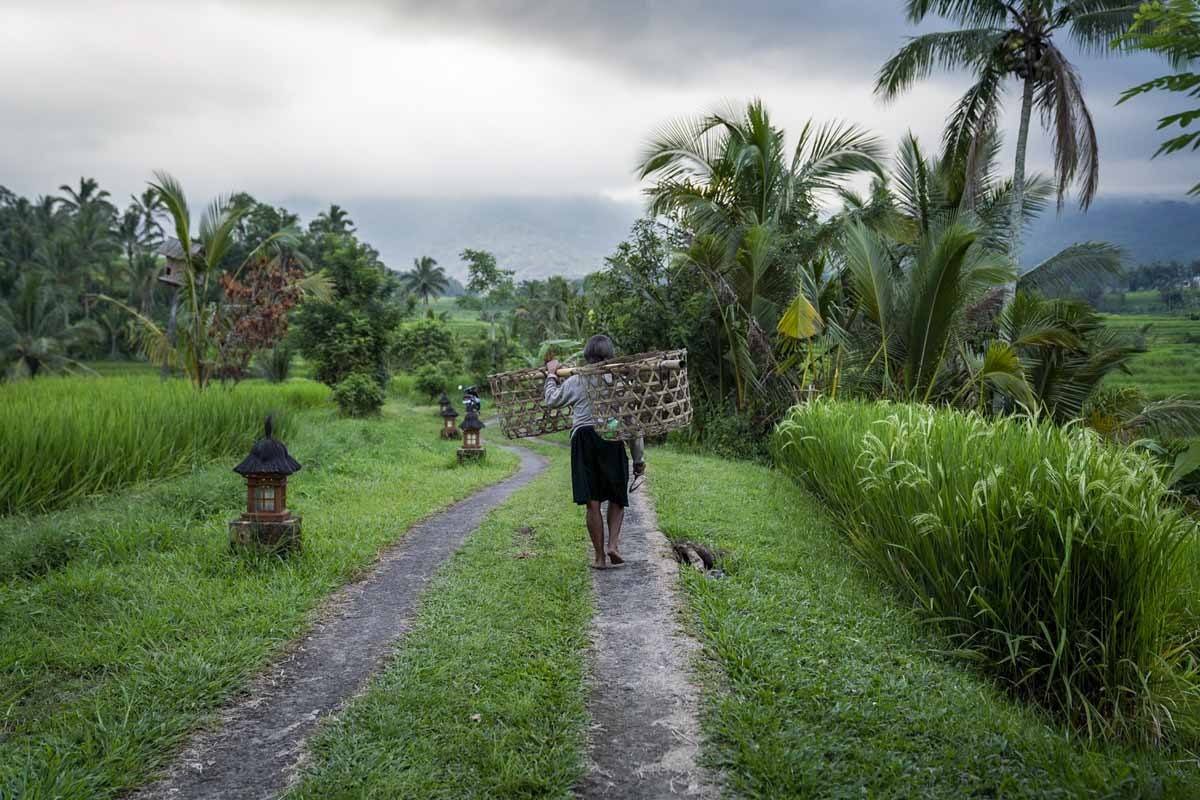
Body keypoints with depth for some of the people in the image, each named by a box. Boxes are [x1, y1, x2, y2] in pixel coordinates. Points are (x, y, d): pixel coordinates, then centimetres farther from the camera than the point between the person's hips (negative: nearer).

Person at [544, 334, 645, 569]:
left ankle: (600, 557, 9)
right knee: (617, 499, 16)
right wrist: (639, 457, 9)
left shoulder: (575, 381, 4)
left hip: (583, 439, 0)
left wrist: (551, 375, 34)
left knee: (593, 503, 5)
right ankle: (613, 544, -2)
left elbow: (552, 401, 18)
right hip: (612, 439, 0)